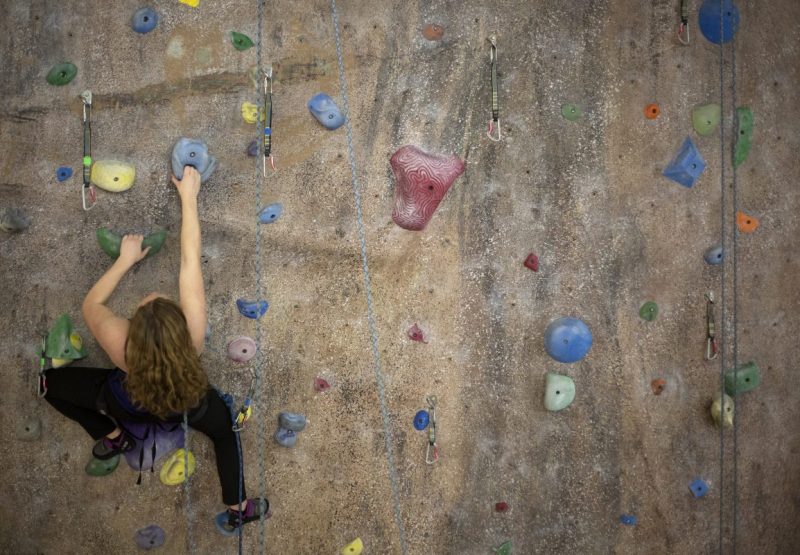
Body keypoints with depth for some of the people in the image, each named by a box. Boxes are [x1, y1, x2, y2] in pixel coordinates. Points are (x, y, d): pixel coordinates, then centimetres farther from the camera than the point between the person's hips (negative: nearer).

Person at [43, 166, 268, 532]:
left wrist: (125, 259, -14)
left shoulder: (119, 343, -44)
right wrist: (188, 197, -25)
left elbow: (90, 304, -22)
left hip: (128, 405, -1)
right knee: (224, 429, 32)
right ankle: (238, 509, 34)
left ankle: (113, 437, 29)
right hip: (188, 405, 1)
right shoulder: (194, 331, -43)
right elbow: (190, 261, -33)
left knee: (50, 382, 18)